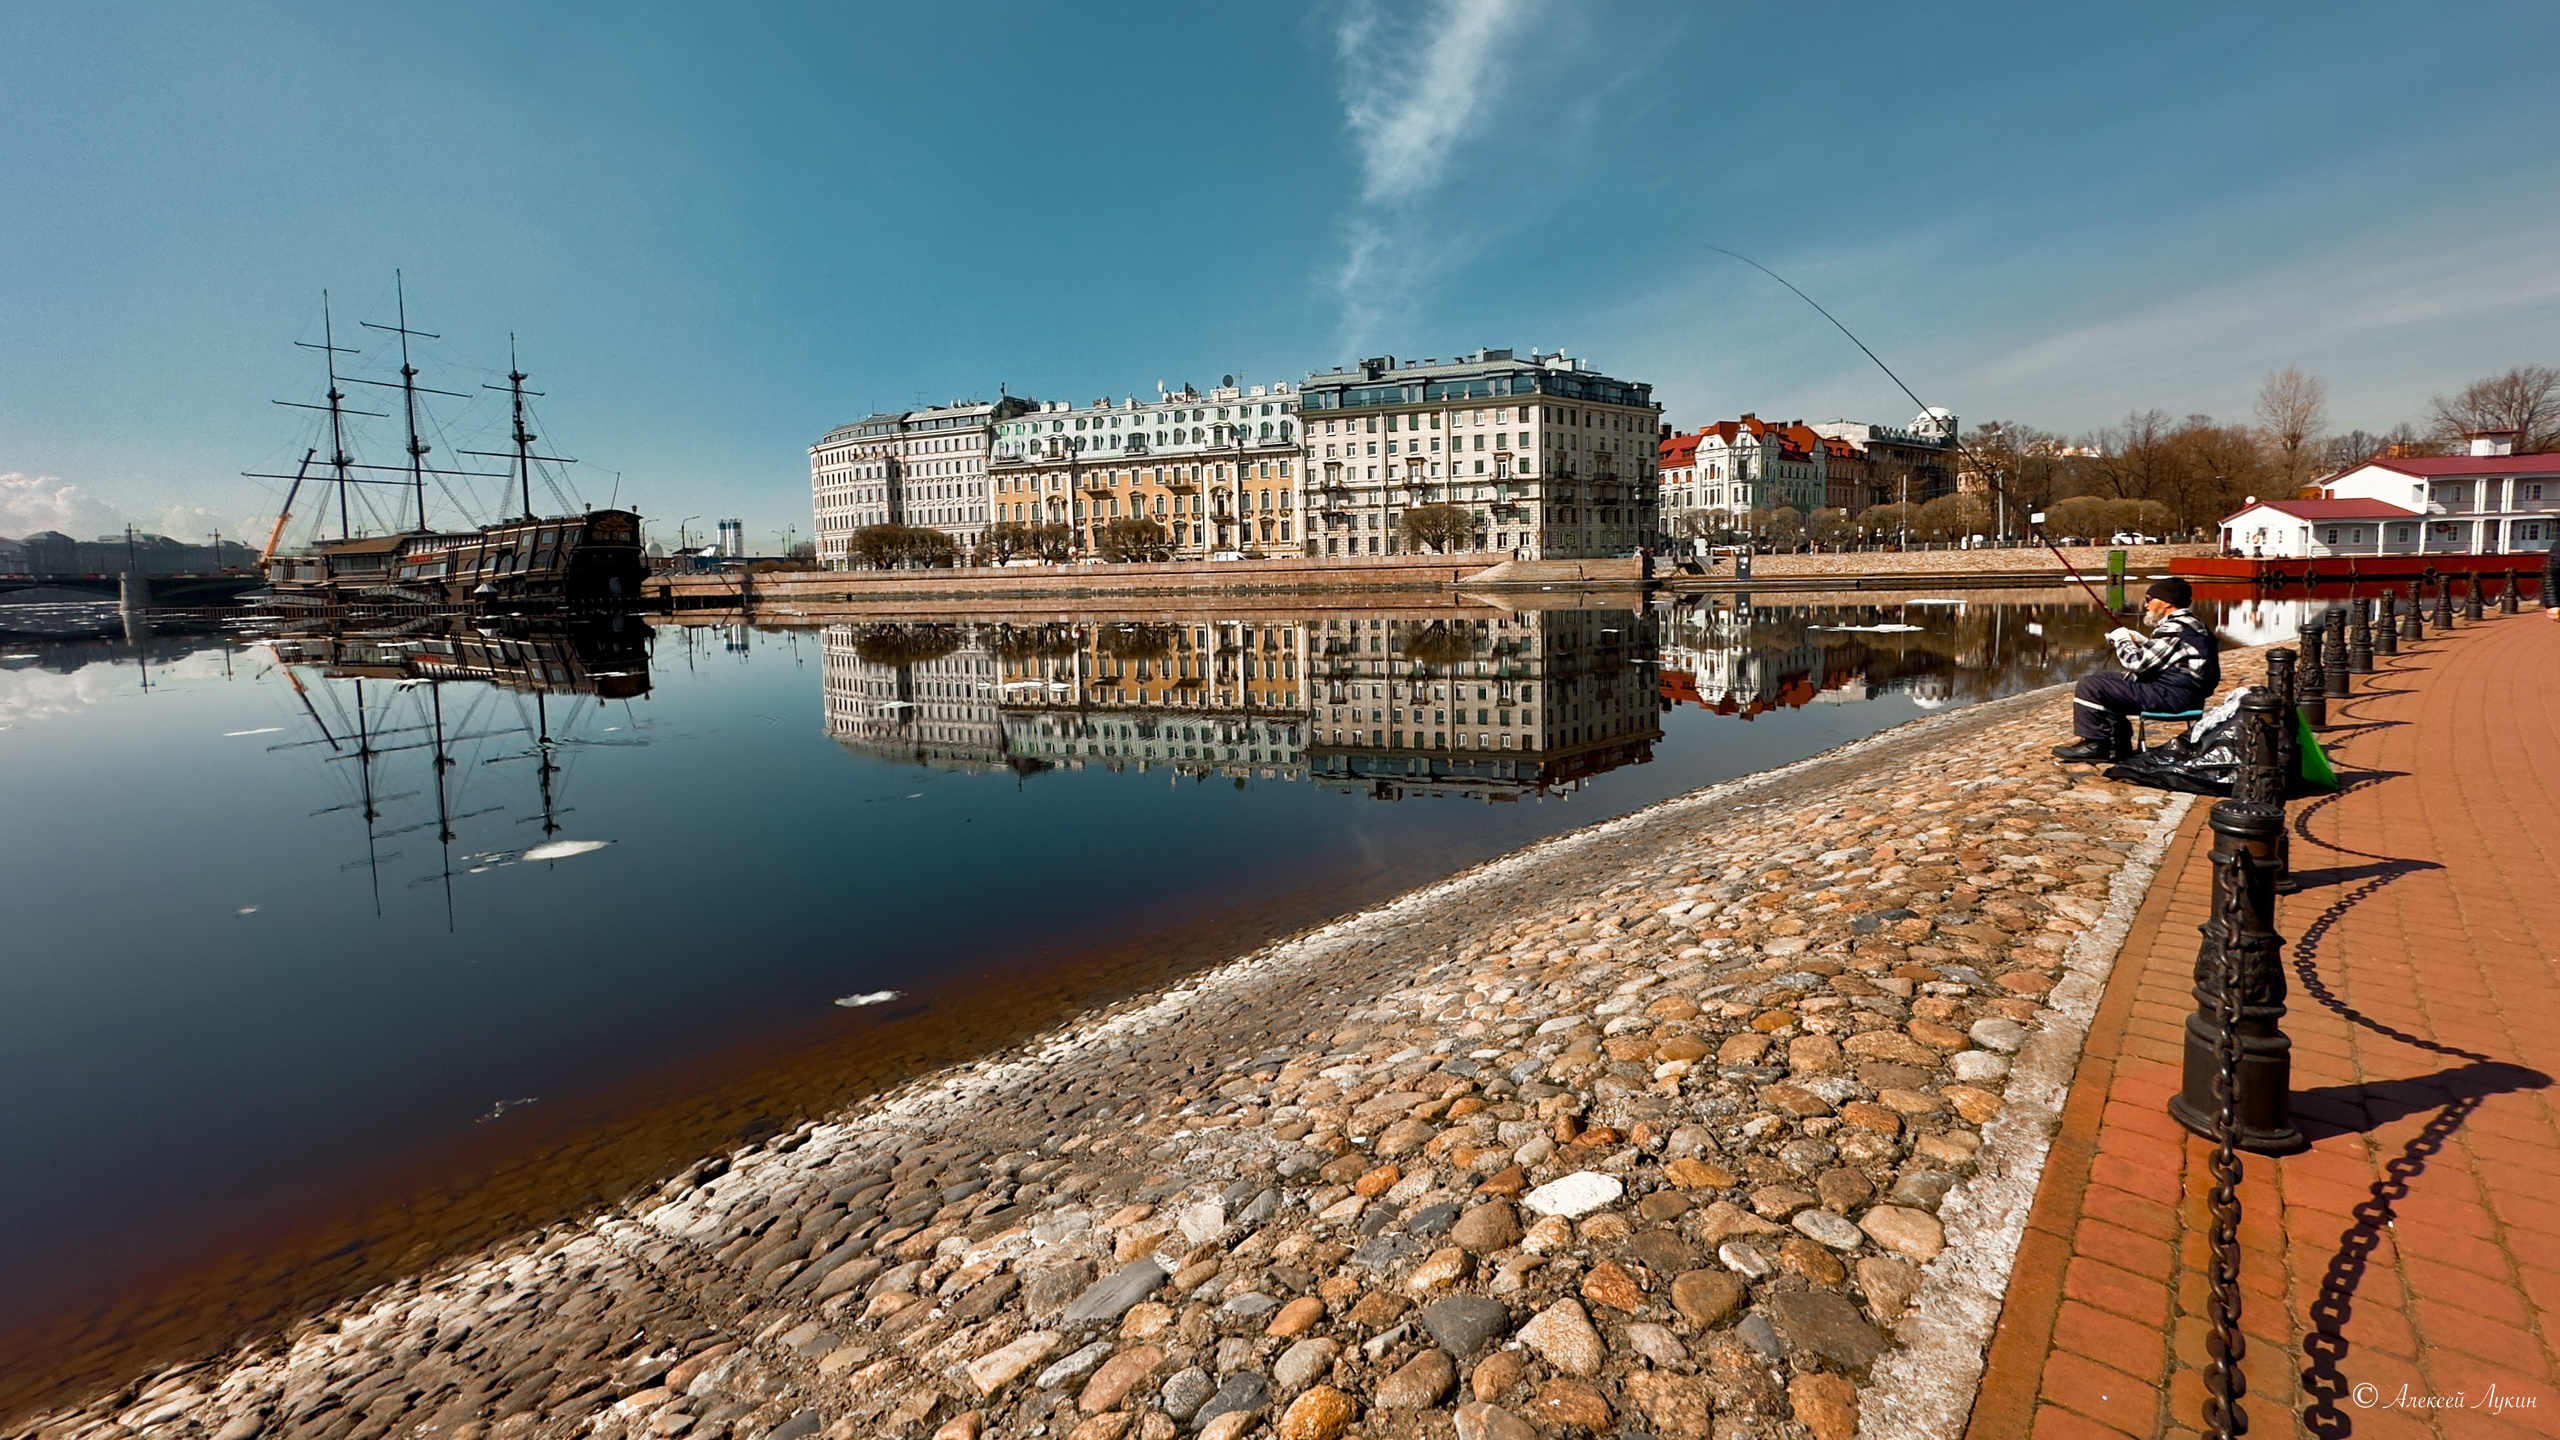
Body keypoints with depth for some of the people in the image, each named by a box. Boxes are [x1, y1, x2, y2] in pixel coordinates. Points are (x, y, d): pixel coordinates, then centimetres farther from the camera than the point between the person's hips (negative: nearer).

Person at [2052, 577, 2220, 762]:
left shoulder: (2175, 628, -17)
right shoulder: (2190, 623, 16)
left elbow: (2138, 663, -19)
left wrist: (2123, 640, -2)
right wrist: (2140, 642, 13)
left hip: (2172, 696, -11)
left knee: (2090, 688, -16)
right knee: (2106, 679, 23)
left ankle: (2094, 745, -5)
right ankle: (2118, 747, 20)